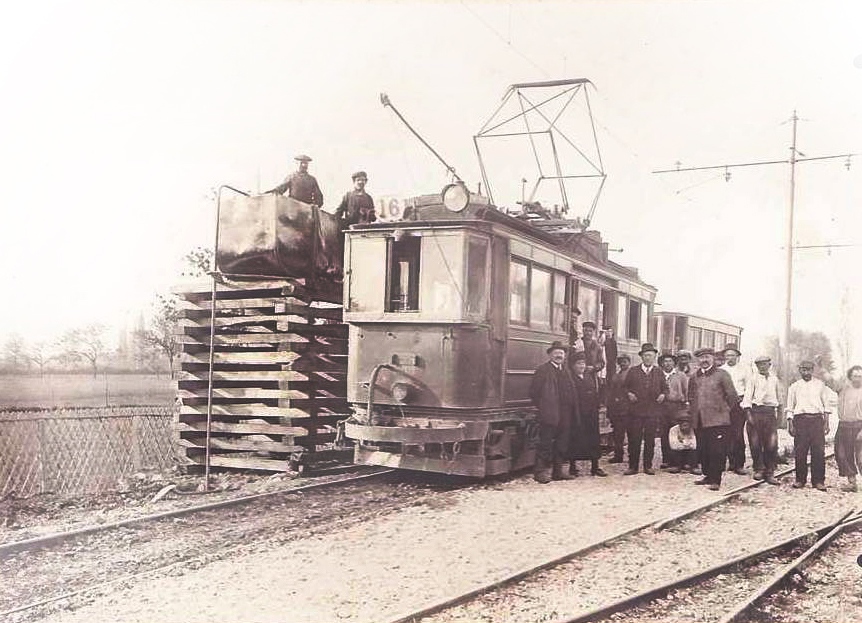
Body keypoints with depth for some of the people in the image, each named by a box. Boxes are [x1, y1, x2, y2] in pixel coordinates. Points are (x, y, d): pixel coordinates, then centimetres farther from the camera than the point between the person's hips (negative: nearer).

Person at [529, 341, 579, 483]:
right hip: (549, 415, -6)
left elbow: (571, 392, 19)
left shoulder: (566, 371, 17)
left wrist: (572, 410, 10)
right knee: (546, 444, -4)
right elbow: (534, 392, -5)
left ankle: (560, 471, 18)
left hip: (565, 416, 6)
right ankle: (542, 472, 0)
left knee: (562, 445, 10)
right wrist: (542, 407, -6)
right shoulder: (543, 370, -3)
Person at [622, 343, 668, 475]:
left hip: (653, 411, 1)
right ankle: (633, 466, 5)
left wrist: (663, 395, -4)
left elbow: (665, 387, 17)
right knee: (634, 439, -1)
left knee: (650, 440, 4)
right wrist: (629, 394, -9)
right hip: (636, 411, -1)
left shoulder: (659, 372, 11)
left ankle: (648, 466, 13)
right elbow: (625, 386, 10)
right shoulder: (633, 371, 6)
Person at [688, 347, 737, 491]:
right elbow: (691, 397, 25)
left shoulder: (722, 375, -2)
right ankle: (708, 475, 21)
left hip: (717, 420, -5)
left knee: (717, 451, -5)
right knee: (703, 451, 8)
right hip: (700, 421, 5)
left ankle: (715, 480, -2)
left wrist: (724, 409, 4)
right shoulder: (694, 377, 13)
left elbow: (732, 395, -2)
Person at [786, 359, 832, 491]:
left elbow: (826, 405, 11)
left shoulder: (820, 385, 12)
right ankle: (800, 479, 9)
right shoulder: (794, 387, 11)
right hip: (800, 419, 0)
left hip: (817, 419, 0)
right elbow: (790, 408, 11)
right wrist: (790, 425, 3)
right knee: (800, 451, -1)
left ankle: (818, 481, 3)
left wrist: (826, 423, 4)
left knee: (819, 451, -4)